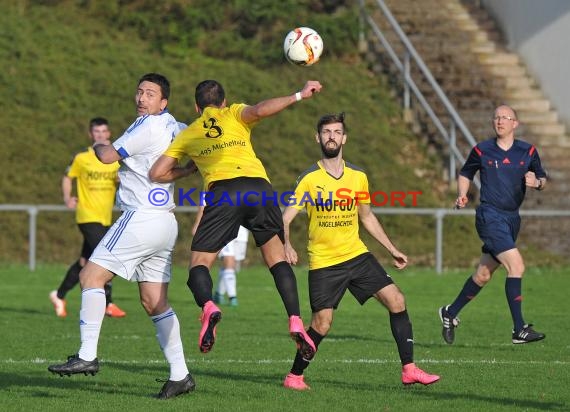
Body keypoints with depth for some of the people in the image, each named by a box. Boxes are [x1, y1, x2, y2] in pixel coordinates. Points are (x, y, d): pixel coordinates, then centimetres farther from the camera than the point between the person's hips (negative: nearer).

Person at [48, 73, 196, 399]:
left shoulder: (149, 127, -12)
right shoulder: (175, 128, 13)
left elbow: (108, 156, -9)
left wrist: (97, 146, 10)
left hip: (142, 218, -9)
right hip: (165, 222, 9)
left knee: (92, 275, -8)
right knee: (155, 301, 9)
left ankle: (87, 356, -15)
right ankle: (180, 375, 7)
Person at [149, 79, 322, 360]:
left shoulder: (188, 134, 27)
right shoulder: (234, 114, 24)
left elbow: (157, 173, 23)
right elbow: (260, 110, 0)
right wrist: (299, 96, 1)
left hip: (221, 192, -1)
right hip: (259, 187, 1)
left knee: (199, 265, 6)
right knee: (277, 258, 16)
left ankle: (208, 306, -28)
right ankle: (295, 323, -3)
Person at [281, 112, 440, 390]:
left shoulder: (358, 177, 6)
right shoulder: (309, 178, -7)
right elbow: (285, 218, -11)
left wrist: (392, 250, 19)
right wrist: (287, 245, -31)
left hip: (357, 255, 4)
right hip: (323, 263, -4)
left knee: (396, 300, -9)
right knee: (322, 324, -10)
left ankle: (409, 370, -3)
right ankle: (294, 376, 12)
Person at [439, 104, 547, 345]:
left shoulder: (528, 151, 6)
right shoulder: (482, 151, -1)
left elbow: (542, 179, 13)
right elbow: (465, 174, 13)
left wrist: (537, 182, -10)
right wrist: (462, 195, -5)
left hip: (512, 218, 5)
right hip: (490, 216, -5)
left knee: (483, 275, 12)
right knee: (516, 266, -20)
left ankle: (450, 314, 33)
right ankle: (519, 330, -18)